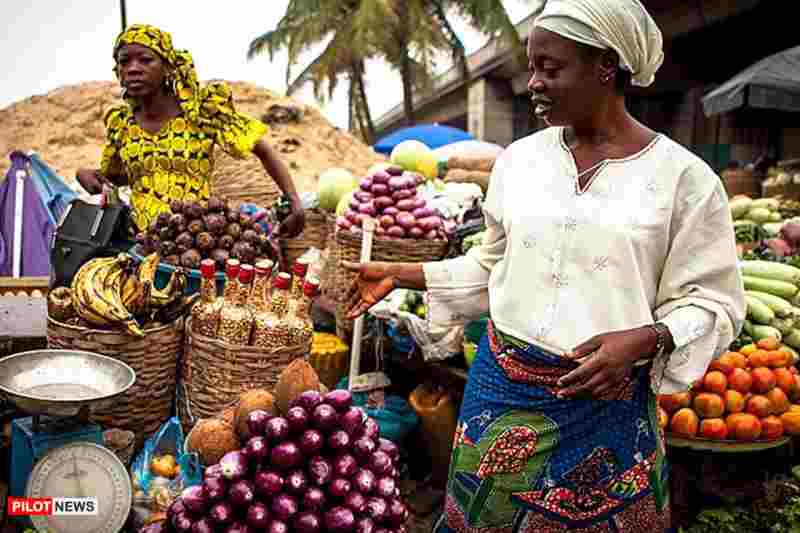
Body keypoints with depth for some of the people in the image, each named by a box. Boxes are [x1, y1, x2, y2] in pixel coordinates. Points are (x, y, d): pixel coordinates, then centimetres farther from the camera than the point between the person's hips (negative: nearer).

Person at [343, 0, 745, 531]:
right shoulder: (520, 157, 3)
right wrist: (398, 275, 9)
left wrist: (644, 340, -22)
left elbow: (711, 302, -4)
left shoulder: (683, 176, -9)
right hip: (501, 384, 3)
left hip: (604, 402, -3)